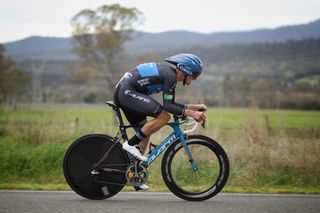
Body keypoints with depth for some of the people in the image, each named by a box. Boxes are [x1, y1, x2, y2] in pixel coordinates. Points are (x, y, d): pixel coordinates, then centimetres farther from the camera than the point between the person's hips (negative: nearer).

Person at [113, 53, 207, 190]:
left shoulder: (167, 71, 18)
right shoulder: (171, 75, -11)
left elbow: (170, 104, 23)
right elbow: (167, 106, -17)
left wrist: (192, 107, 19)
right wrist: (190, 113, -19)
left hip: (122, 93, 11)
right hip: (127, 91, -11)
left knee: (145, 134, 15)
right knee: (164, 116, -18)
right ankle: (131, 144, -12)